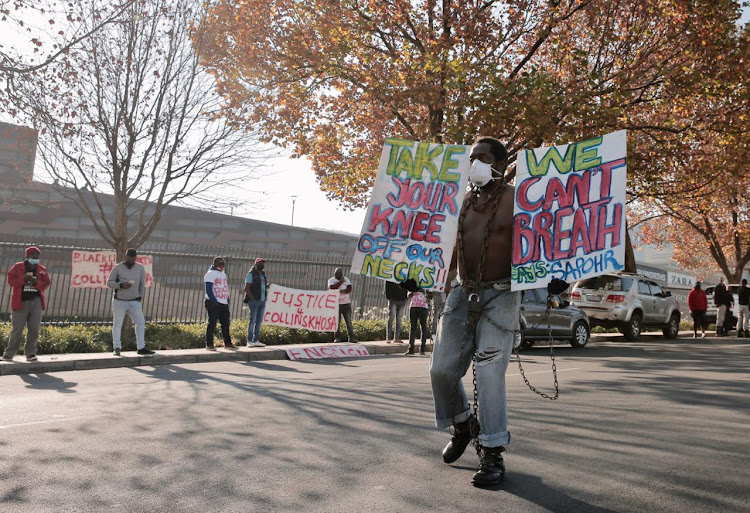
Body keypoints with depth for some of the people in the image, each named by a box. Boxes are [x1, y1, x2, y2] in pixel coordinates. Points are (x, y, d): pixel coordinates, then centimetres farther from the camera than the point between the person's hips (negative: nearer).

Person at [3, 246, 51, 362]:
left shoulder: (42, 269, 11)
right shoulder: (17, 267, 4)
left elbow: (46, 284, 7)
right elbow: (11, 280, -1)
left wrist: (36, 282, -12)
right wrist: (23, 279, -17)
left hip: (36, 301, 3)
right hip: (20, 302, -3)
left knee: (34, 329, 0)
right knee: (17, 329, 0)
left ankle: (30, 353, 9)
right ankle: (9, 353, 13)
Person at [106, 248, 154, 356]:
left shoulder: (140, 268, 3)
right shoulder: (117, 268, -4)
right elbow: (109, 283, -2)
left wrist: (140, 299, 6)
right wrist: (121, 285, -19)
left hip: (134, 302, 2)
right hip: (119, 302, -2)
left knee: (140, 322, -7)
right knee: (117, 324, 1)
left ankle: (141, 348, -5)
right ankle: (117, 348, 6)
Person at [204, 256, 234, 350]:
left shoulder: (223, 274, 19)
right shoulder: (211, 274, -7)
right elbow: (208, 290, -14)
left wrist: (227, 300, 13)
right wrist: (214, 302, -21)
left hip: (224, 304, 8)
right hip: (213, 304, -8)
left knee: (226, 324, 9)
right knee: (212, 324, -4)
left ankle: (227, 343, 16)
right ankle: (209, 344, 1)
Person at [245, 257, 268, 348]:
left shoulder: (263, 274, 19)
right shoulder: (251, 274, -3)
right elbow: (247, 288, -9)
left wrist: (267, 286, 6)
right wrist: (252, 299, -15)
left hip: (262, 301, 7)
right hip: (254, 301, -7)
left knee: (259, 321, 8)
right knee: (252, 320, -6)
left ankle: (256, 340, 13)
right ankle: (249, 341, -4)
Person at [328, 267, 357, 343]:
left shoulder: (346, 279, 13)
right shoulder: (331, 280, 6)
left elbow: (349, 289, 0)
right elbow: (332, 288, -15)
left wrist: (344, 291, -20)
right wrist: (341, 282, -12)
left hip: (346, 303, 2)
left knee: (349, 321, -2)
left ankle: (351, 337, -1)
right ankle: (337, 338, 6)